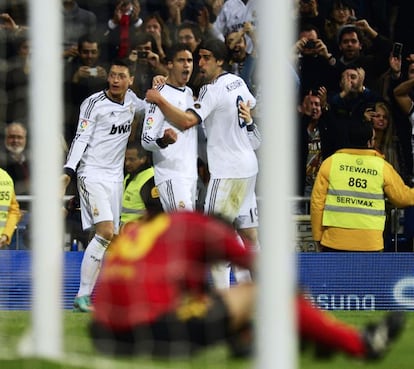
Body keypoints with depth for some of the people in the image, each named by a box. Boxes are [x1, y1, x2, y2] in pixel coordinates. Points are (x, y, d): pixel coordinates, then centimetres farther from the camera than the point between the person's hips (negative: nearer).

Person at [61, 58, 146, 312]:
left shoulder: (131, 99, 10)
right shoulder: (94, 103, -9)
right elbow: (81, 138, -9)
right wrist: (68, 172, -19)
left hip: (115, 177, 7)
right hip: (92, 174, -7)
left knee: (111, 239, 4)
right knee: (106, 233, -19)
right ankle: (83, 296, -18)